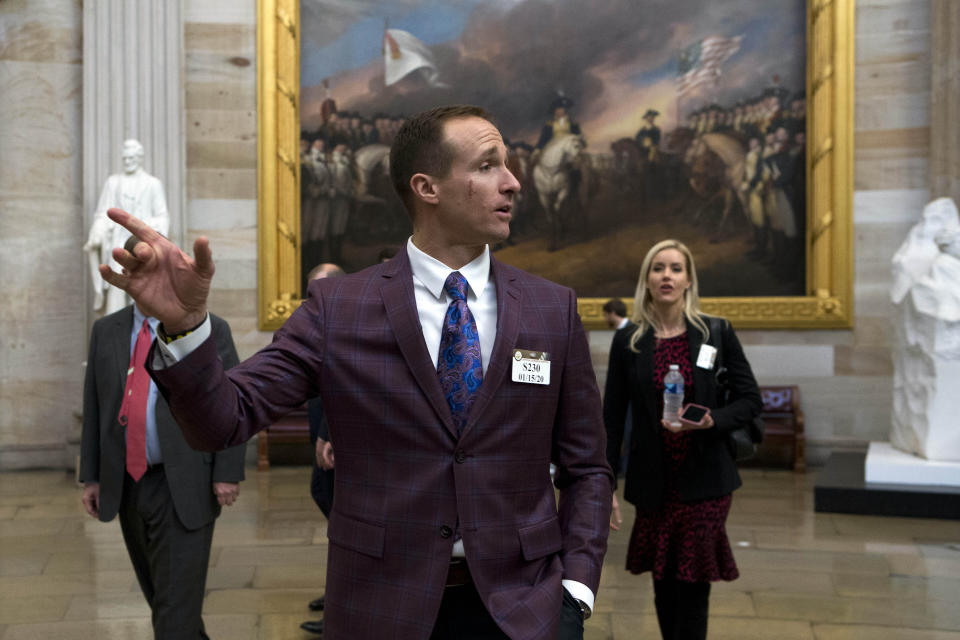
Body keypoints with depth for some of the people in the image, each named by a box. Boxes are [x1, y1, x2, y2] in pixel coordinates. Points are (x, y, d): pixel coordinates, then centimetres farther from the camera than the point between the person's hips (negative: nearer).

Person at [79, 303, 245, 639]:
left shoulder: (209, 329, -4)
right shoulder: (105, 330, 8)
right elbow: (94, 407, 10)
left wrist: (227, 473, -11)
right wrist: (90, 476, 7)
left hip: (183, 486, -5)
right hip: (125, 484, 5)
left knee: (176, 606, -7)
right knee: (158, 591, 17)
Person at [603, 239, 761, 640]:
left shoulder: (717, 333, -1)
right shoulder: (630, 343, 1)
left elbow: (750, 400, 1)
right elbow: (612, 419, 2)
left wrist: (711, 421, -18)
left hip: (704, 480, -1)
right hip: (654, 482, 1)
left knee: (693, 585, 0)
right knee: (664, 585, 9)